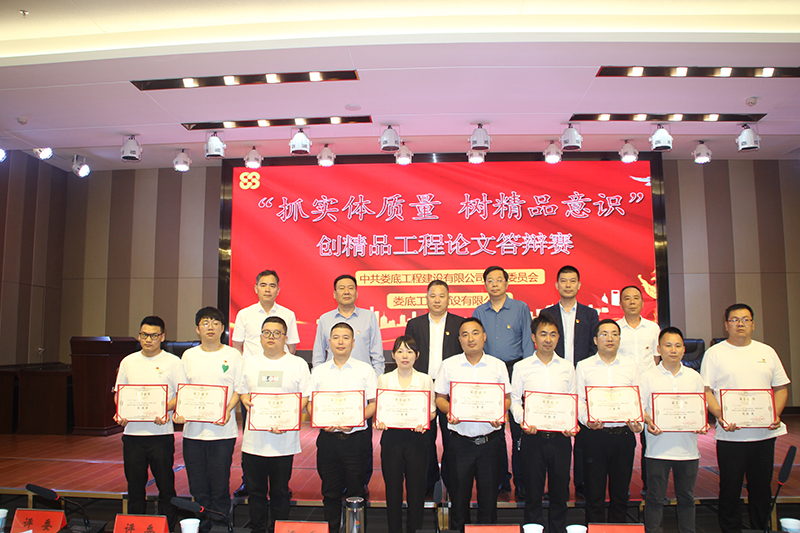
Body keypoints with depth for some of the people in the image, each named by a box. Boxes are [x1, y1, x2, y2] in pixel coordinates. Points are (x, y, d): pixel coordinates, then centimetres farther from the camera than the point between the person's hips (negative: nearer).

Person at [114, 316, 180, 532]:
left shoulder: (173, 362, 1)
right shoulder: (128, 362, 12)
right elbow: (118, 393, 14)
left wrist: (165, 409, -19)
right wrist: (120, 412, -4)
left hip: (161, 432, -3)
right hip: (132, 431, 3)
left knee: (165, 485, 0)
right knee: (134, 485, 11)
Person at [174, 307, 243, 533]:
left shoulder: (233, 355, 2)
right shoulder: (189, 356, 10)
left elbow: (239, 390, 3)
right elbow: (181, 391, 12)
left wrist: (227, 410, -14)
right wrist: (178, 411, -6)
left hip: (222, 431, -2)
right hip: (193, 429, 3)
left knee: (220, 487, 0)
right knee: (198, 488, 7)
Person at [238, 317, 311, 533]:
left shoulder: (298, 364, 3)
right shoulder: (249, 363, 12)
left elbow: (305, 397, 1)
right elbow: (241, 391, 16)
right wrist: (246, 400, -7)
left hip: (284, 441, -2)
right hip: (253, 440, 2)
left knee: (280, 492, 6)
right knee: (255, 491, 9)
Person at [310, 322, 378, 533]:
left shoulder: (365, 370, 3)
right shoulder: (319, 371, 10)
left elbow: (374, 403, 0)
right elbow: (310, 403, 10)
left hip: (356, 438, -2)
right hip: (328, 438, 2)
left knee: (357, 490, 4)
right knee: (330, 492, 10)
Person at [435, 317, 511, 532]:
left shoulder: (498, 365, 4)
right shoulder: (448, 365, 3)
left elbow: (507, 398, 8)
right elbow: (440, 398, 7)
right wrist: (449, 411, -13)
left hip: (490, 440, 0)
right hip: (460, 440, 0)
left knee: (489, 494, 8)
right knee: (459, 493, 8)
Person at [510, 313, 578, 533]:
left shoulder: (567, 367, 10)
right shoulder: (521, 367, 3)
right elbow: (514, 401, 2)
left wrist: (572, 424, -7)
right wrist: (523, 420, -16)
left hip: (561, 438, 2)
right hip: (533, 436, -2)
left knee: (560, 492, 8)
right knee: (533, 492, 5)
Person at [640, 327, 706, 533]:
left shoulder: (694, 376, 9)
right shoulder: (648, 377, 0)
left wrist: (702, 424, -6)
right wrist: (648, 422, -18)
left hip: (687, 447, 3)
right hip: (658, 447, -2)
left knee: (686, 496, 13)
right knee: (655, 496, 4)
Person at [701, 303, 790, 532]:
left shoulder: (767, 352, 12)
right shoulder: (715, 353, 1)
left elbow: (780, 387, 13)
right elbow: (705, 390, -3)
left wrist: (776, 414, -4)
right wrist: (720, 415, -17)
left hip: (764, 433, 3)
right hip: (730, 434, -3)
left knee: (762, 488, 11)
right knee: (730, 490, 4)